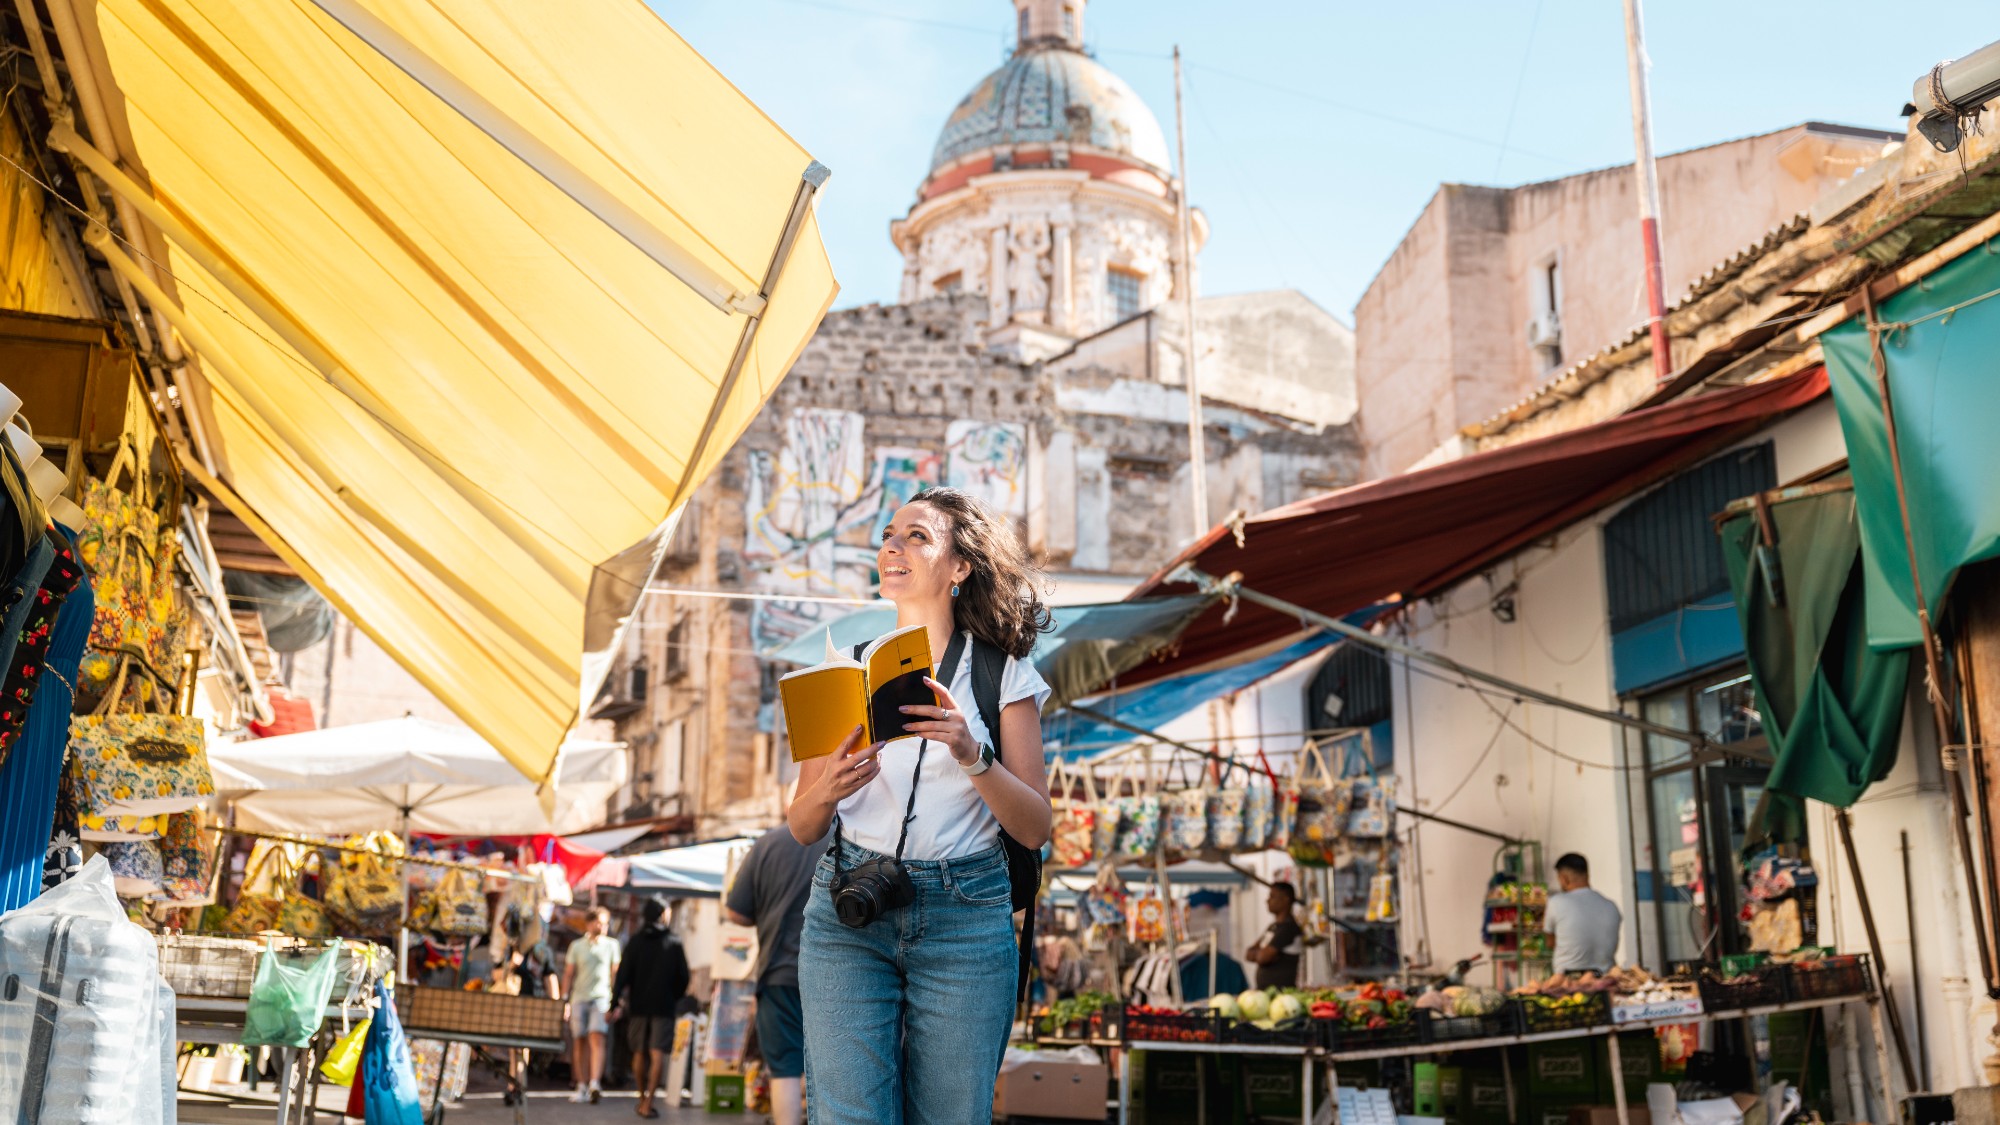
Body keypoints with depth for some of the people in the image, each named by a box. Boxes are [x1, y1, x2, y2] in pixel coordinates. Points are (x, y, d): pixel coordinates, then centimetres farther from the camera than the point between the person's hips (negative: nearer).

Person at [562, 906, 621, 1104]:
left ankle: (595, 1084, -25)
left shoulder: (611, 945, 8)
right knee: (581, 1043, 3)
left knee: (597, 1039, -16)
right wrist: (564, 1000, 4)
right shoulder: (577, 946, 9)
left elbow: (615, 973, 10)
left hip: (601, 998, -2)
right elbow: (568, 974, 11)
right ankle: (582, 1087, 9)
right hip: (579, 998, 2)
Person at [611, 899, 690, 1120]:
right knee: (658, 1054, -4)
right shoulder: (674, 943, -1)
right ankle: (648, 1101, -14)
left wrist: (616, 1004, -3)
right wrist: (675, 998, 16)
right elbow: (683, 977, 1)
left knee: (639, 1053, 14)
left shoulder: (635, 942, 1)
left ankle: (642, 1098, 24)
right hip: (664, 1006, -2)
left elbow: (623, 975, -4)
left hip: (639, 1005, 2)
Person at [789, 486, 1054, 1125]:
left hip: (965, 916, -1)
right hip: (847, 914, 1)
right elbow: (801, 829, 10)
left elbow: (1034, 830, -1)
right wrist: (827, 790, -13)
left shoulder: (1002, 675, 4)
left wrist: (973, 755, -17)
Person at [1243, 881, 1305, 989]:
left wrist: (1254, 954, 6)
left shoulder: (1289, 926, -11)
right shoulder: (1273, 926, 18)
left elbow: (1263, 957, -16)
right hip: (1264, 988, 9)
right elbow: (1248, 953, 15)